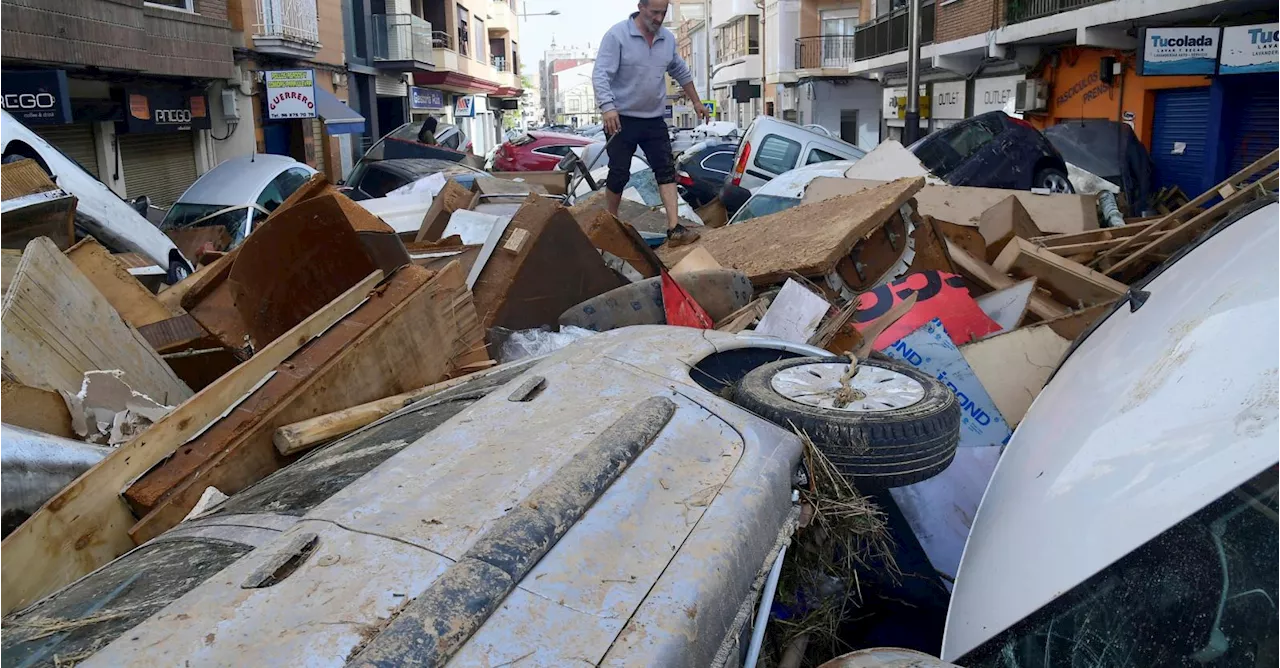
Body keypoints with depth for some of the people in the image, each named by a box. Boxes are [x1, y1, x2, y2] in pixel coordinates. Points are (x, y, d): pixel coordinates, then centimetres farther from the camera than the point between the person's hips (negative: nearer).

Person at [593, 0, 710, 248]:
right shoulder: (617, 35, -13)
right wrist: (608, 107, -34)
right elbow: (600, 74, -21)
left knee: (666, 171, -5)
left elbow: (681, 72, 21)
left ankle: (674, 229, -9)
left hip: (654, 120, 5)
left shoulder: (668, 39, 6)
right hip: (622, 120, -5)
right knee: (619, 174, 1)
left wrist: (696, 102, 24)